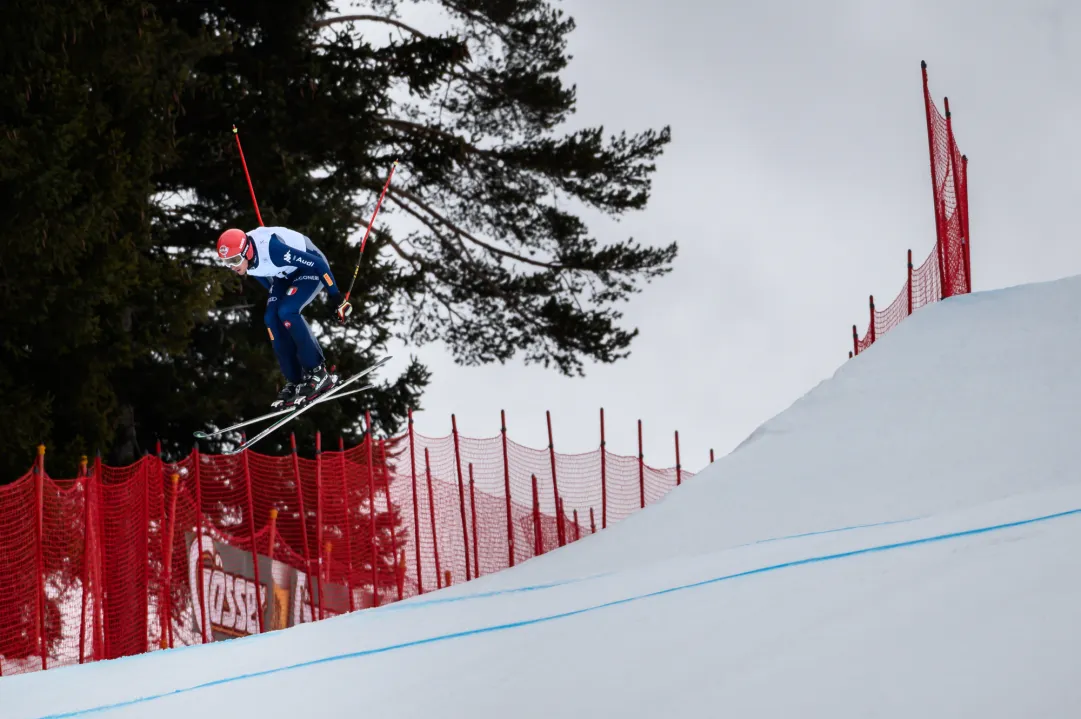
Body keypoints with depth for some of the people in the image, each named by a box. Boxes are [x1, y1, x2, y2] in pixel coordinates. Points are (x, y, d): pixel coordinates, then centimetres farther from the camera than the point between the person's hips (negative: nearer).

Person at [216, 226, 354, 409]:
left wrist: (336, 297, -22)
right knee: (272, 318, -10)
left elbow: (318, 264, -29)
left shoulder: (272, 249, -38)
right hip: (286, 274, 7)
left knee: (286, 312, -24)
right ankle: (294, 381, -1)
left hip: (312, 268, -7)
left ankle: (318, 373, -14)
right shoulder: (242, 256, -15)